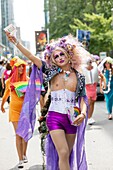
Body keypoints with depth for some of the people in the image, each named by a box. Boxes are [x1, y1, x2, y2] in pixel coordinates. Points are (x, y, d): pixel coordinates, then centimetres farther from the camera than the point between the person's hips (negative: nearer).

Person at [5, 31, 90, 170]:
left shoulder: (79, 77, 6)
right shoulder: (52, 72, 3)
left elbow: (82, 99, 6)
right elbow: (31, 57, -3)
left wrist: (82, 114, -14)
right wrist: (16, 42, -9)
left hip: (72, 119, 2)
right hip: (54, 117, -2)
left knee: (67, 155, 9)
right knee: (63, 153, -15)